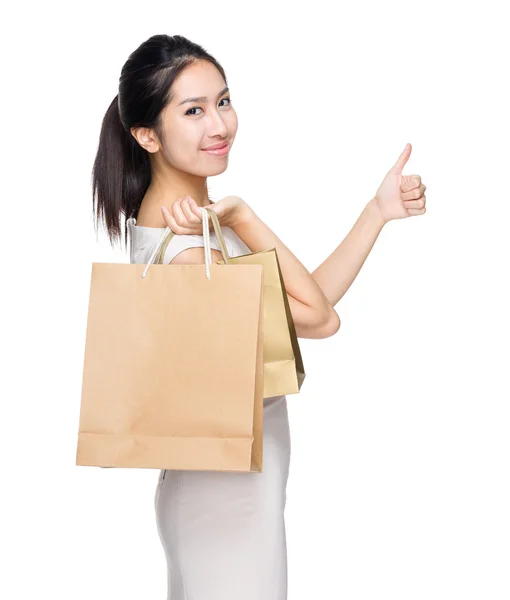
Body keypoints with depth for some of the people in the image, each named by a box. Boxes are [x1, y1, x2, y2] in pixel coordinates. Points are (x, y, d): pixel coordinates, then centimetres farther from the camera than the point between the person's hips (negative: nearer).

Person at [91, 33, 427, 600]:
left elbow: (309, 298, 3)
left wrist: (378, 211, 1)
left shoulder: (175, 209, 1)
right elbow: (320, 318, -19)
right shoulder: (183, 252, -28)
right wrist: (242, 218, -23)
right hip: (229, 495, -9)